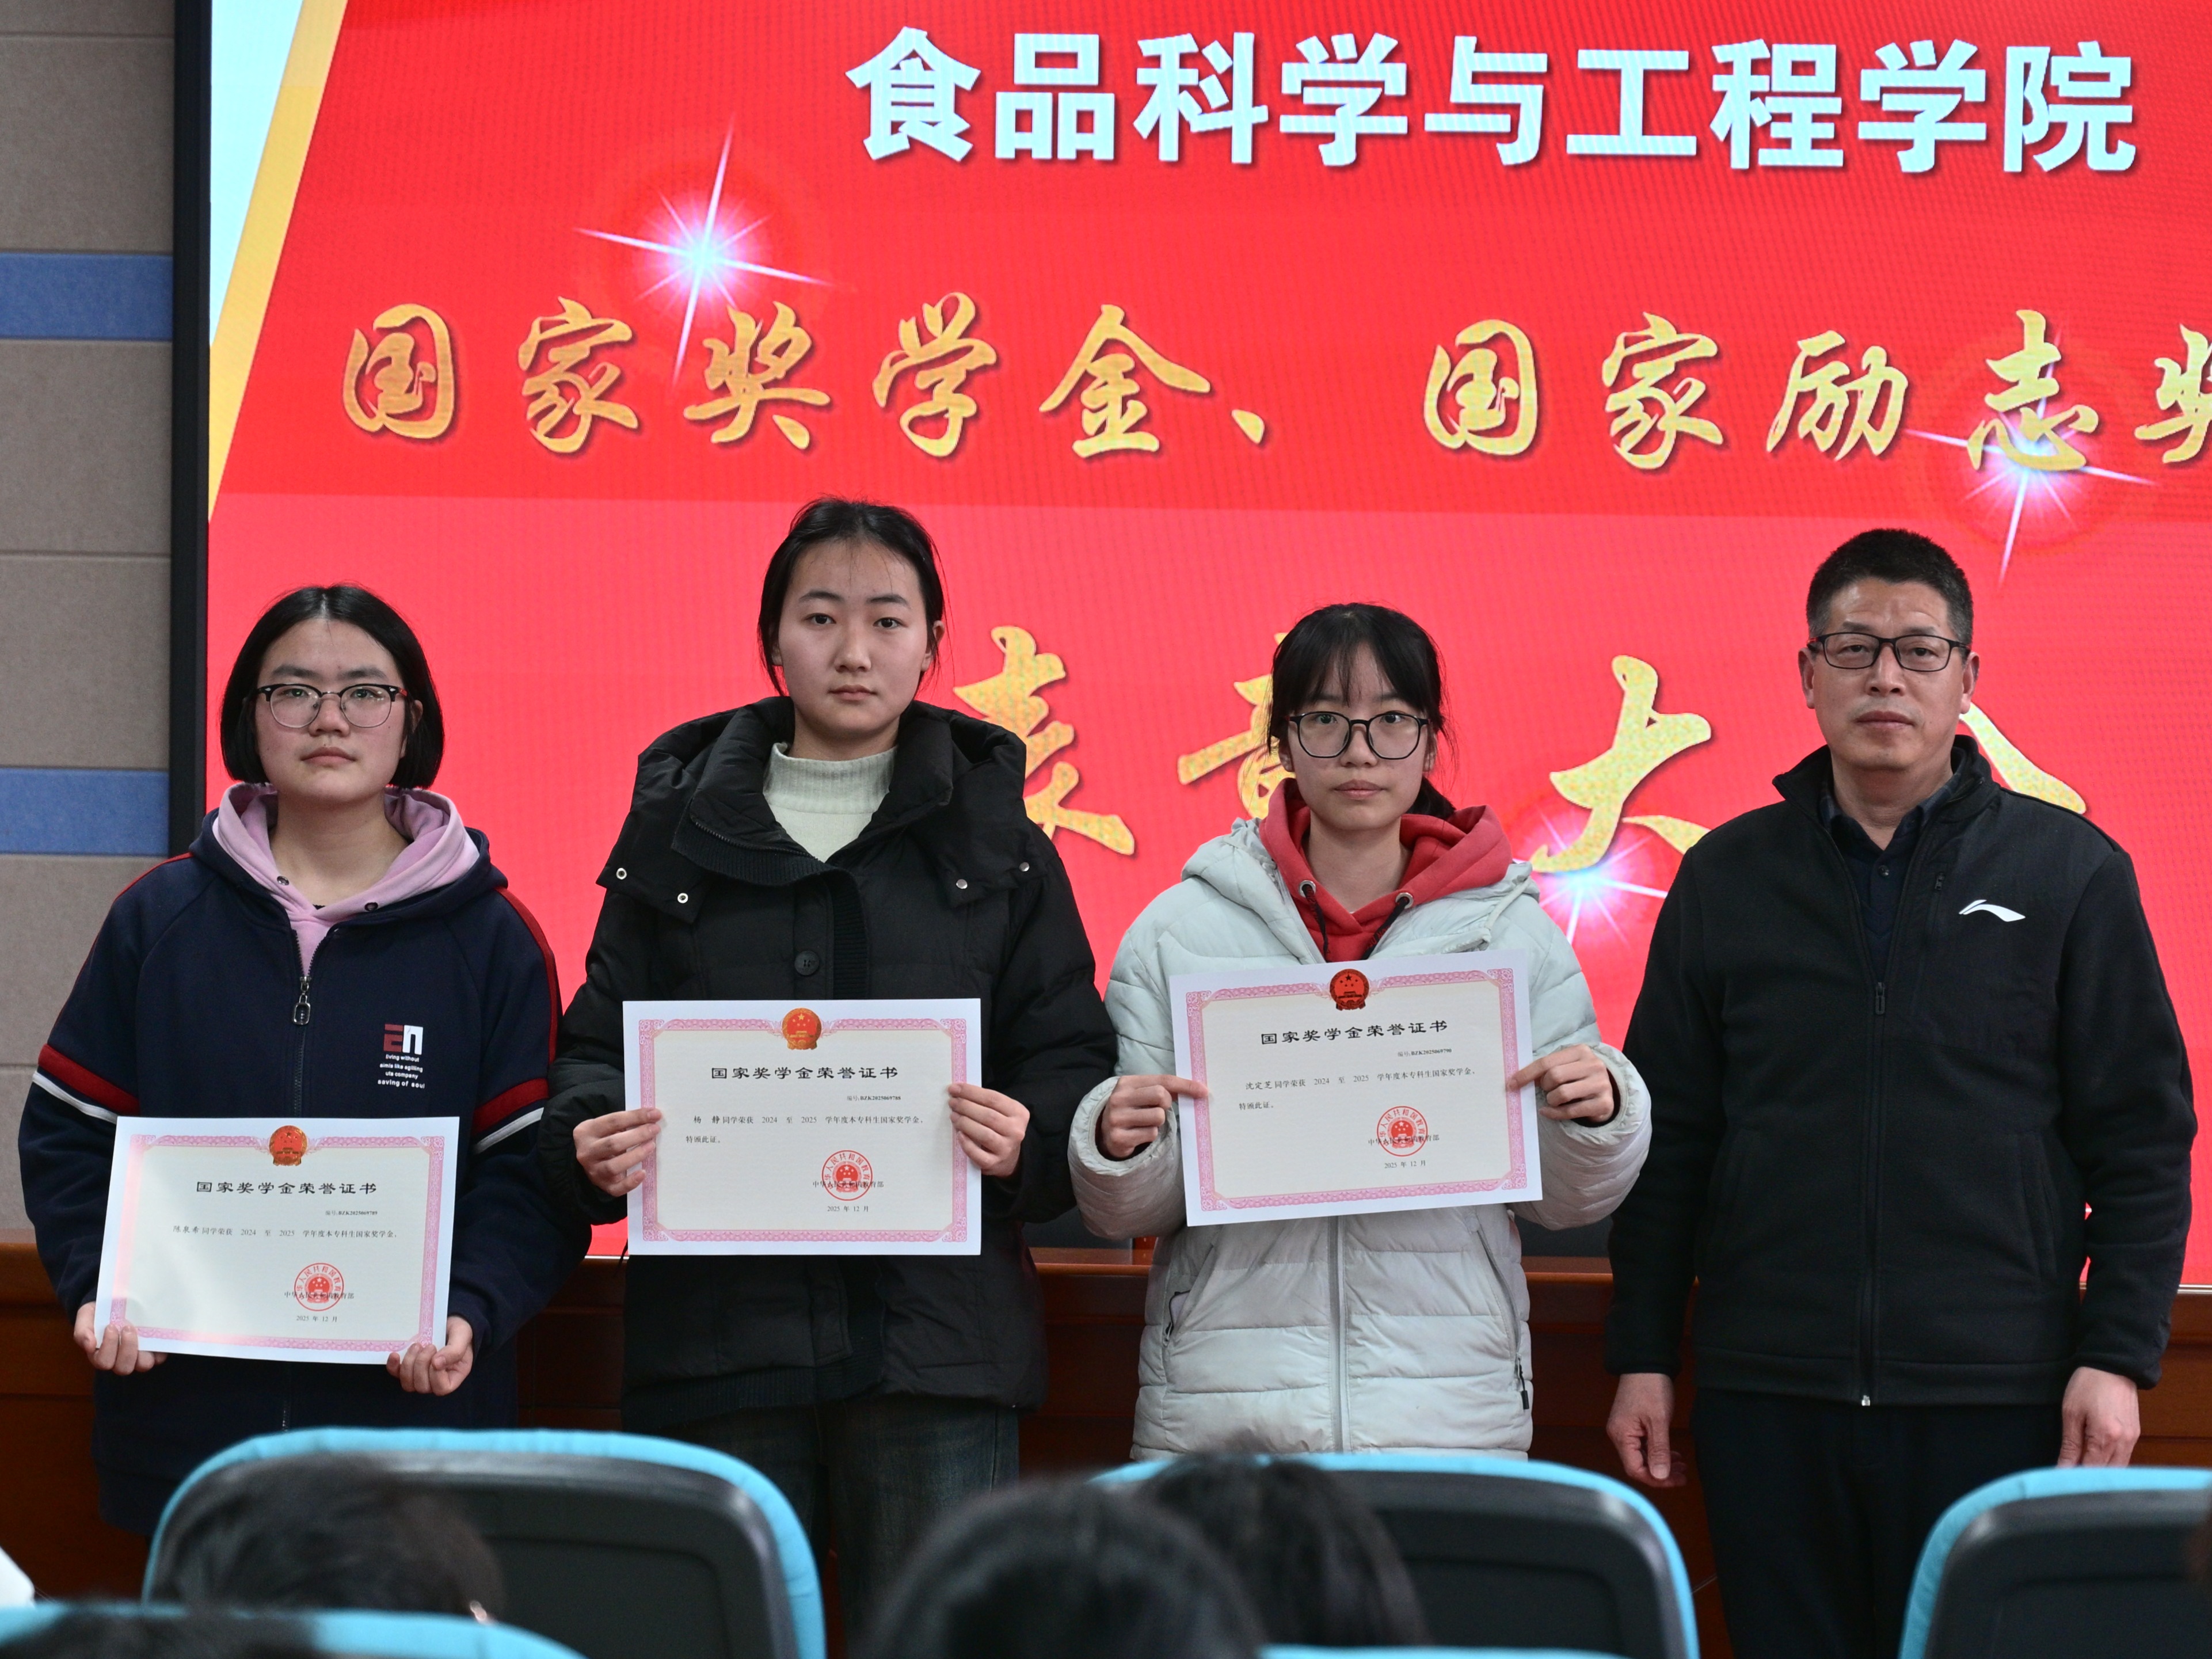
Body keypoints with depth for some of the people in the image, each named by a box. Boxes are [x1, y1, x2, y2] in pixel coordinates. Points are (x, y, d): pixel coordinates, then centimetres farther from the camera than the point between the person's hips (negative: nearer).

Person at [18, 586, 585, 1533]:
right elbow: (69, 1134, 10)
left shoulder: (491, 938, 4)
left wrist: (472, 1314, -17)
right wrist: (95, 1285, -7)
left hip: (412, 1415, -1)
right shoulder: (161, 918, 9)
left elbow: (531, 1170, 0)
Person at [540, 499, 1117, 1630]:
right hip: (718, 1336, 1)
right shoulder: (678, 829, 12)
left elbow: (1070, 1058, 5)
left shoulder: (994, 838, 9)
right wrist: (591, 1134, -12)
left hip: (932, 1335, -1)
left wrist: (1029, 1140, -16)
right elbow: (599, 1045, 10)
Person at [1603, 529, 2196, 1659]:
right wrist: (1642, 1354, 7)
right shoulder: (1728, 878, 9)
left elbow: (2142, 1140, 3)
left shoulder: (2071, 873, 4)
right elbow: (1669, 1136, 12)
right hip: (1768, 1395, 2)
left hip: (1997, 1396, -2)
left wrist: (2118, 1356, -4)